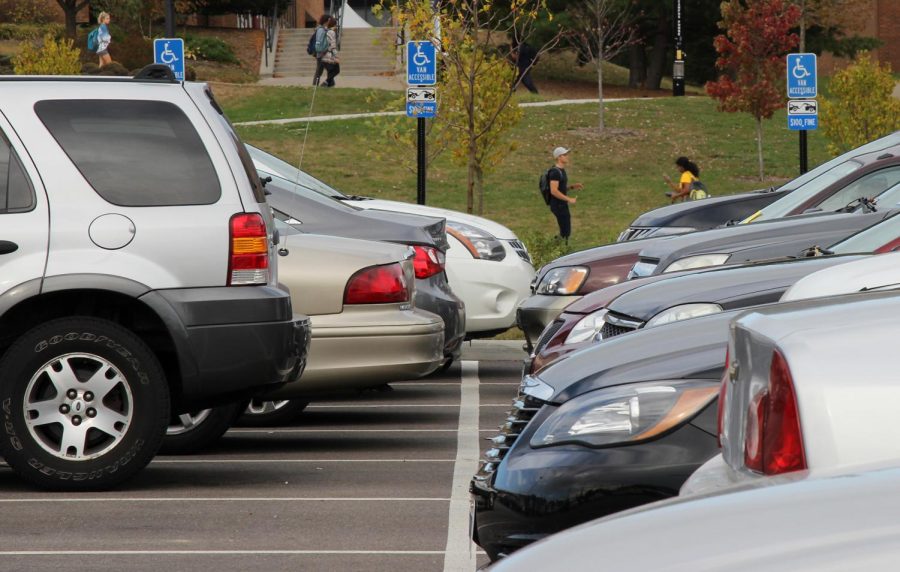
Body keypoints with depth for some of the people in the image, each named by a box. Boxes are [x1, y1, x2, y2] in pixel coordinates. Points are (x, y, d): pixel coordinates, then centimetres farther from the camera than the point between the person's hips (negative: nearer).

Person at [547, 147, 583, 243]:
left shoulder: (561, 170, 14)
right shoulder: (555, 172, -18)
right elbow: (554, 191, -25)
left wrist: (573, 187, 9)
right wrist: (569, 199, -21)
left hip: (562, 205, 10)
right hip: (558, 205, -10)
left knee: (566, 232, 14)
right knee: (565, 232, -7)